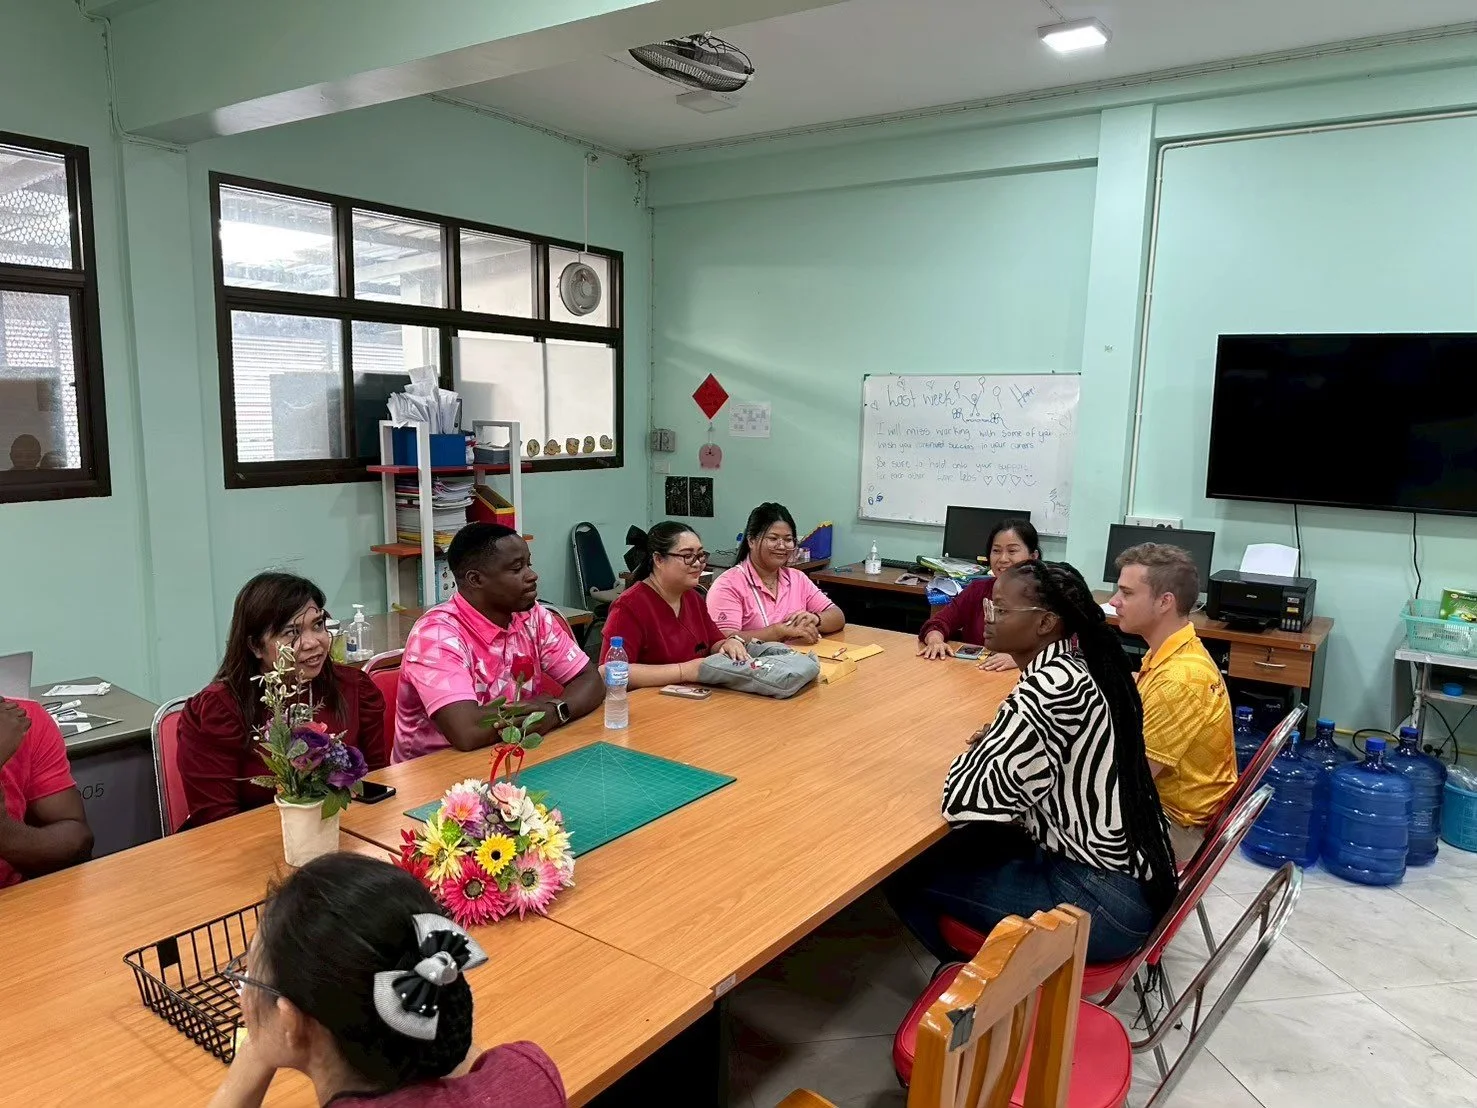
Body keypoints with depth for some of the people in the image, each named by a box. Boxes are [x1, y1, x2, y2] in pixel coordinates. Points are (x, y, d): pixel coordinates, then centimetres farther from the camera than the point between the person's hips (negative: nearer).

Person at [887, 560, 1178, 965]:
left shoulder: (1052, 687, -26)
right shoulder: (1084, 663, 2)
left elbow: (966, 801, -25)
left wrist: (983, 750, -5)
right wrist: (998, 745, 2)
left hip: (1103, 901, -9)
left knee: (907, 876, 1)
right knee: (954, 848, 21)